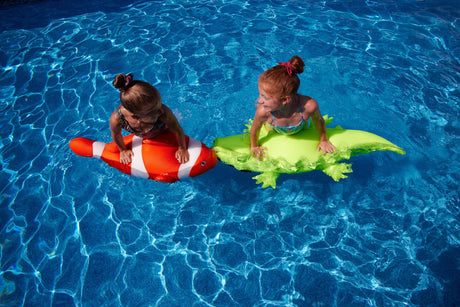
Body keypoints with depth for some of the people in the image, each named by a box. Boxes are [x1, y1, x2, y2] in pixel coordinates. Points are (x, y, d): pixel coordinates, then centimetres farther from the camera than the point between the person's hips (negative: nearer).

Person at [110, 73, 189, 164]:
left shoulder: (164, 113, -52)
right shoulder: (116, 119, -45)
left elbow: (178, 130, -31)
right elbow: (116, 135, -19)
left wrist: (182, 149, -17)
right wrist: (123, 150, -2)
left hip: (163, 131, -1)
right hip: (142, 137, 1)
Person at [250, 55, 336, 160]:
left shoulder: (309, 106, -47)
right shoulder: (263, 111, -46)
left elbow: (319, 121, -22)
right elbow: (255, 129, -23)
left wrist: (323, 140, -5)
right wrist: (254, 147, -6)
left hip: (300, 131, 1)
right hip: (273, 130, 0)